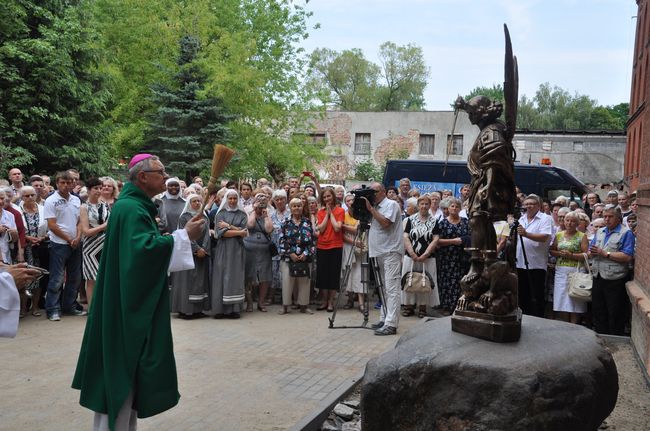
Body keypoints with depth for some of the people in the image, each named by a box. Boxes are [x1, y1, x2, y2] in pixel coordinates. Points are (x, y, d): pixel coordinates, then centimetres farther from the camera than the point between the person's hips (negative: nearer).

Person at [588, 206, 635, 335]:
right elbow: (590, 252, 14)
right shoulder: (599, 232, 14)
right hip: (598, 279, 7)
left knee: (615, 316, 3)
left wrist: (605, 253, -17)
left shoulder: (626, 233, -7)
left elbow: (628, 257, -18)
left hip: (615, 281, -6)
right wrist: (593, 253, -10)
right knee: (598, 312, 15)